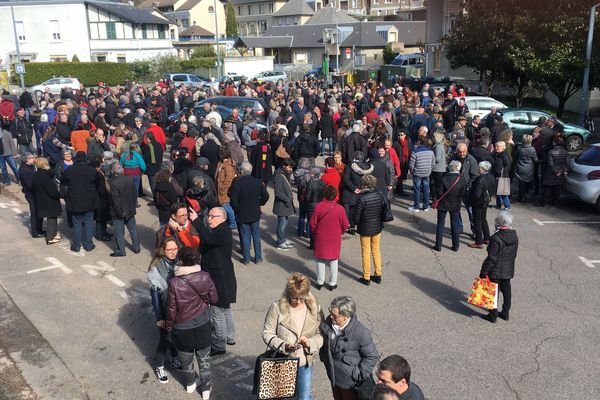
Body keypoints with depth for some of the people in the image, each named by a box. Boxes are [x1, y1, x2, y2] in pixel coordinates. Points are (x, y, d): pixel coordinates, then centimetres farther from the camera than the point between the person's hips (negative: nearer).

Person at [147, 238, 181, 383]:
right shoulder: (156, 267, -20)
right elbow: (155, 293, -18)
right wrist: (159, 317, -17)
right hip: (165, 311, -4)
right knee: (164, 339, 11)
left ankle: (174, 359, 46)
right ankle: (159, 367, 34)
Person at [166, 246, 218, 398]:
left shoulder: (174, 283, -26)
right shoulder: (205, 277, -17)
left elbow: (171, 308, -16)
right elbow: (214, 299, -6)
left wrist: (169, 325, 2)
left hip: (183, 327, -2)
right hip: (203, 324, 2)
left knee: (186, 357, 24)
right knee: (204, 357, 20)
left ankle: (190, 384, 46)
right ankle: (206, 389, 34)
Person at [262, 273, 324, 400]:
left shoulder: (315, 309, -7)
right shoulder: (277, 308, -14)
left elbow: (321, 335, -2)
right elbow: (267, 333, -11)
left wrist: (310, 343, -22)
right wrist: (284, 345, -25)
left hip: (305, 363, 2)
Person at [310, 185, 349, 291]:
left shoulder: (318, 207, -14)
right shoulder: (340, 208, -14)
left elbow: (312, 223, -7)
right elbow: (345, 225, -5)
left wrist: (315, 233, 12)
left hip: (320, 238, 0)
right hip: (335, 239, 0)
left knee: (320, 260, 14)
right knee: (333, 261, 13)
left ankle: (320, 282, 22)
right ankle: (332, 283, 19)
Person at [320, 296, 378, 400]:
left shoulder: (361, 332, -30)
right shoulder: (328, 323, -12)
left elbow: (371, 356, -19)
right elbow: (324, 343, 11)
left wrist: (359, 375, -15)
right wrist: (324, 358, 9)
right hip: (334, 377, 6)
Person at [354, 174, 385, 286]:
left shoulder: (362, 199, -24)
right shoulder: (380, 195, -8)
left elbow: (356, 217, -18)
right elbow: (384, 212, 2)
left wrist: (358, 224, 3)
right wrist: (379, 222, 15)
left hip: (365, 229, -5)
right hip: (377, 228, 5)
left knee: (366, 252, 9)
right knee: (376, 250, 20)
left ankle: (366, 278, 19)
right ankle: (378, 275, 28)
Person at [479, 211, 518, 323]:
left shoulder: (496, 238, -24)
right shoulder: (514, 237, -1)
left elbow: (491, 258, -21)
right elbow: (514, 254, 10)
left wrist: (483, 272, -13)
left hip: (495, 271, -7)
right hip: (509, 270, 7)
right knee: (506, 291, 19)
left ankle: (493, 315, 14)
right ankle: (505, 313, 30)